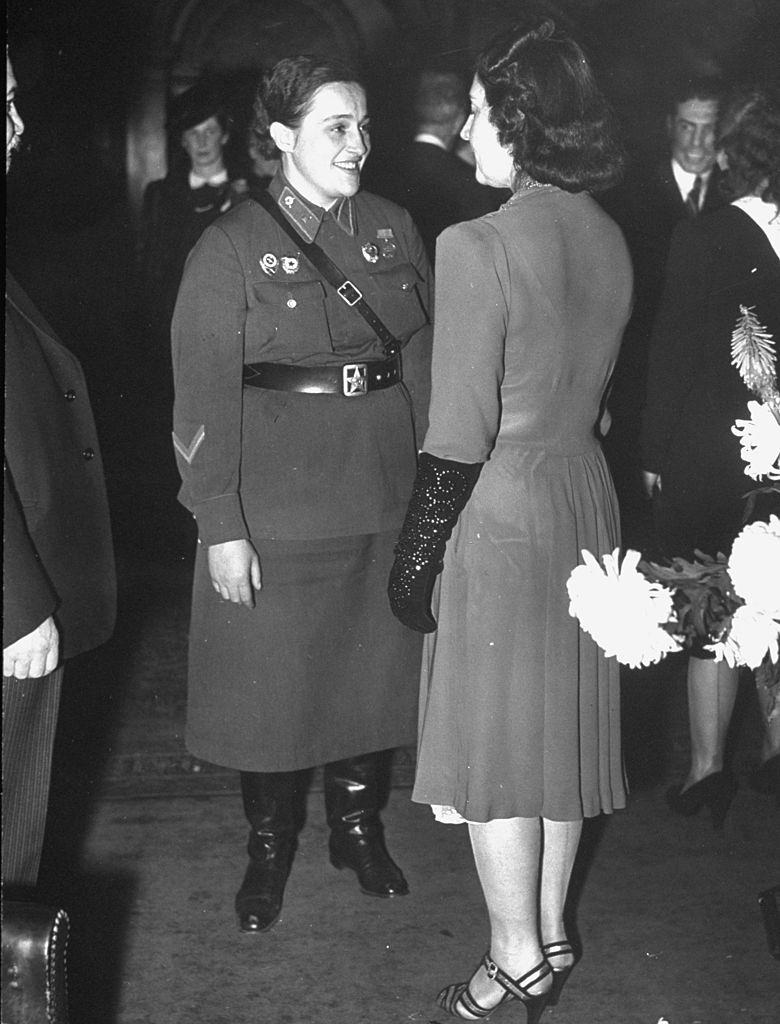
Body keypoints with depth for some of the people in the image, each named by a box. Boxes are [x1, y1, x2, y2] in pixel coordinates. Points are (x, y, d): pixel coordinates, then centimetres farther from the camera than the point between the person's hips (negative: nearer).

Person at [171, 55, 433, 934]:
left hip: (386, 498, 4)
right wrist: (222, 526, -14)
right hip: (275, 513, -4)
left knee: (372, 671, 15)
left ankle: (358, 826, 37)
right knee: (271, 686, 8)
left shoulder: (395, 229, 5)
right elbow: (205, 397, -10)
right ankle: (268, 850, 29)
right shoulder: (230, 248, -8)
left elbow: (424, 360, 6)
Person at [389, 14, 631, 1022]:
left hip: (501, 511, -8)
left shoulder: (478, 247, -20)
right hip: (585, 494, 8)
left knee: (489, 731, 7)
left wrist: (413, 562, -11)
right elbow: (589, 384, 10)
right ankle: (550, 931, 32)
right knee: (559, 720, 18)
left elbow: (459, 436, -19)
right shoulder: (609, 240, 3)